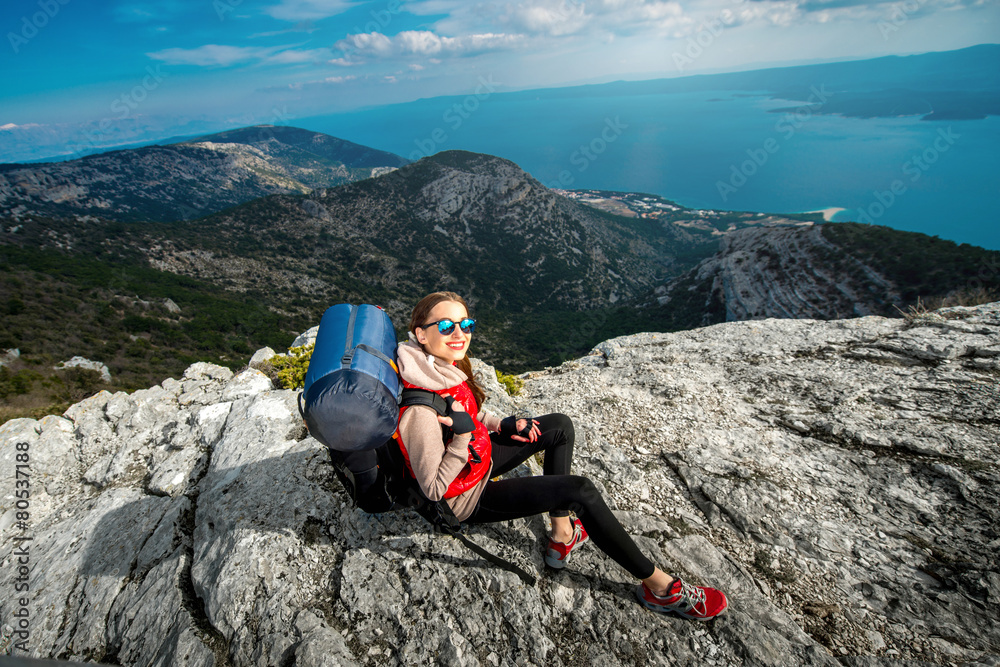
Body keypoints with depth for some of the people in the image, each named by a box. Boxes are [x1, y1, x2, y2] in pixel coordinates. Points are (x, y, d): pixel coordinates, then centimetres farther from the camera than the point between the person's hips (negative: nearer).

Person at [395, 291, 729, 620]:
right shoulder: (420, 411, -35)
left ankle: (562, 537, 11)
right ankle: (660, 587, 4)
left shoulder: (445, 364, -9)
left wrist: (500, 425, -3)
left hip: (478, 457, 9)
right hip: (467, 498, -8)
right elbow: (434, 489, -24)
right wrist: (463, 436, -37)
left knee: (560, 427, 8)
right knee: (581, 491, -17)